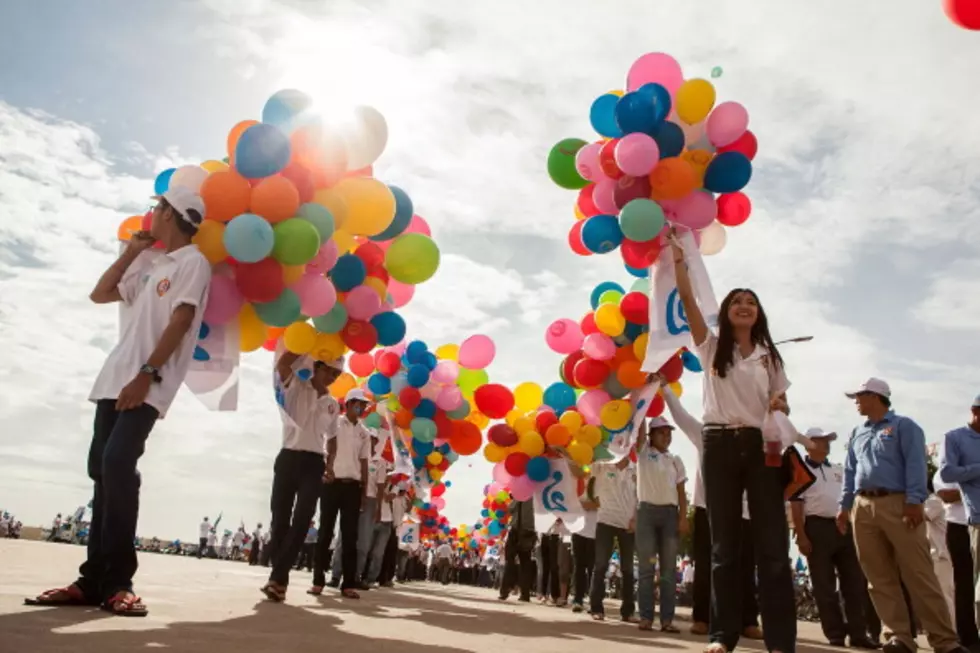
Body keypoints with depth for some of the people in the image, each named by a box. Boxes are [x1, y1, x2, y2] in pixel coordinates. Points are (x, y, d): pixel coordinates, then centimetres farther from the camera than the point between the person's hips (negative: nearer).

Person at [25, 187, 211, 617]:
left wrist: (147, 374, -21)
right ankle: (95, 579, 7)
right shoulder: (149, 262, 23)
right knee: (102, 468, 4)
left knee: (117, 465, -21)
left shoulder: (192, 262, -3)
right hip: (115, 378, 9)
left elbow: (180, 322, -14)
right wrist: (130, 252, 22)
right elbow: (99, 294, 29)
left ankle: (116, 582, -16)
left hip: (148, 384, -9)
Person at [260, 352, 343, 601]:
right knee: (280, 518, 0)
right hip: (289, 457, -2)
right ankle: (279, 578, 8)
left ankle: (278, 578, -10)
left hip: (314, 463, 2)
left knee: (302, 520, -10)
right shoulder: (295, 386, 7)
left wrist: (330, 467, 13)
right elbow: (282, 363, -13)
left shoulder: (333, 404, 18)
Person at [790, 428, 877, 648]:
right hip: (818, 527, -6)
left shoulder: (838, 470, 19)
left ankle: (858, 633, 12)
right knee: (824, 585, -1)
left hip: (843, 526, 6)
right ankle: (835, 634, 6)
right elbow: (796, 506, -6)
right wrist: (801, 536, -14)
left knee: (854, 582, 5)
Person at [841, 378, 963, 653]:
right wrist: (844, 505, 13)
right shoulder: (857, 434, 23)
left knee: (919, 575, -6)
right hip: (862, 508, 6)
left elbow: (915, 464, -7)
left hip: (898, 504, -6)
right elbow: (850, 471, 22)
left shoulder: (903, 426, 5)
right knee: (880, 578, 2)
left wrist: (914, 501, -18)